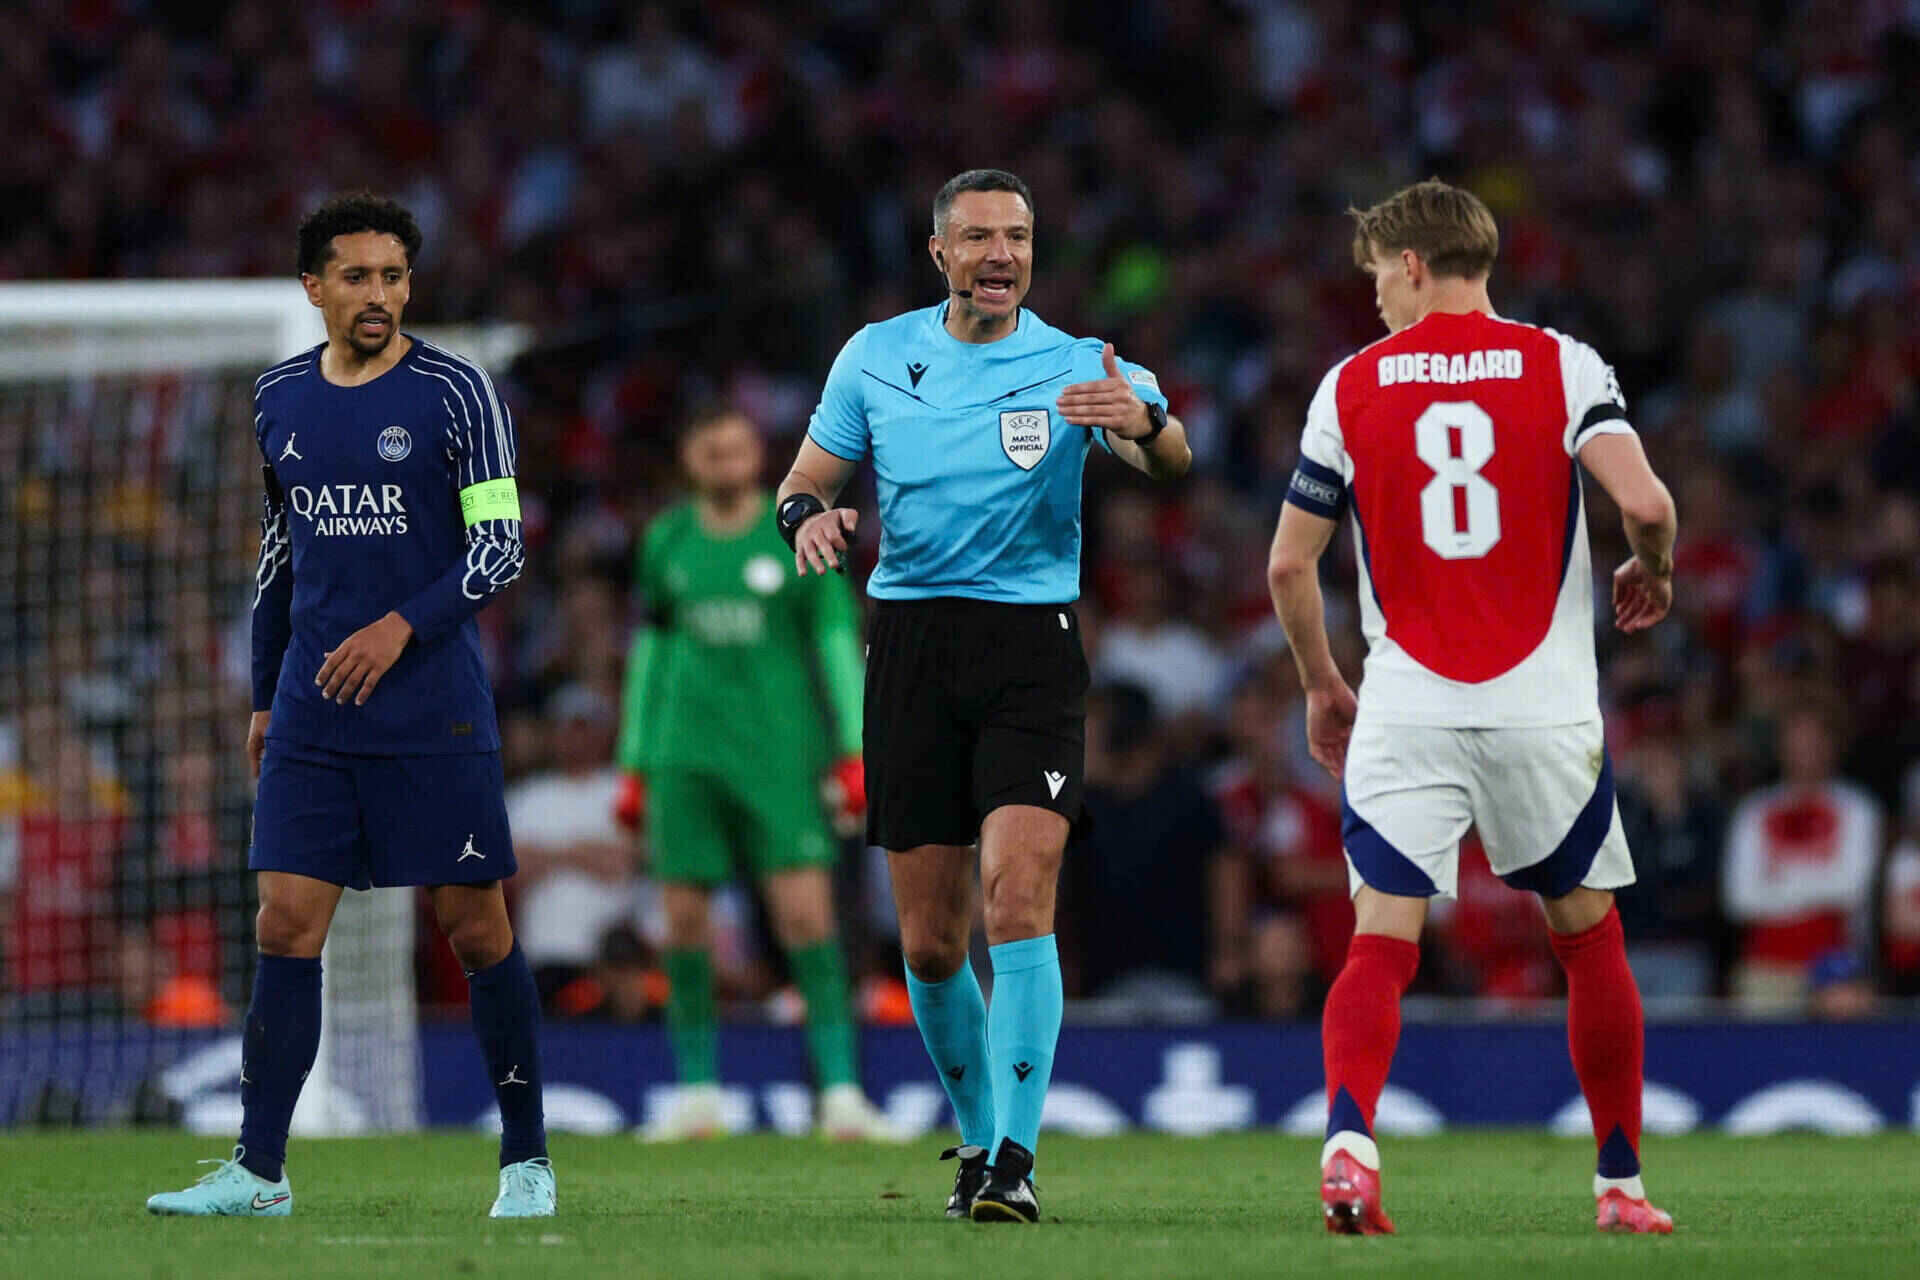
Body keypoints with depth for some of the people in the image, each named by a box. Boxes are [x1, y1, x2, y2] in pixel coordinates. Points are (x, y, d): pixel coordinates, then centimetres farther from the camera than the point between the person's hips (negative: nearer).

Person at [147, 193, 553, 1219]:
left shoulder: (455, 392, -4)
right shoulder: (280, 398, 11)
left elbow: (500, 547, -7)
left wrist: (403, 626, -19)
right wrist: (265, 695, 19)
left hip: (436, 714, -4)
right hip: (311, 713, 4)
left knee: (476, 929, -1)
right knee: (286, 928, -3)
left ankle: (526, 1160, 10)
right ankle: (258, 1171, -2)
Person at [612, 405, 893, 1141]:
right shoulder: (667, 542, 10)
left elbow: (837, 641, 2)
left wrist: (854, 754, -5)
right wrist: (633, 767, 15)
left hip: (778, 750, -3)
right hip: (685, 751, 3)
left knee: (805, 913, -13)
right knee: (683, 917, -1)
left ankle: (840, 1091, -11)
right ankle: (696, 1093, 11)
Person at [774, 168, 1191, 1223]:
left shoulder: (1075, 367, 0)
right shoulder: (877, 356, 8)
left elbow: (1170, 462, -16)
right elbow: (806, 479, 16)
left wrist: (1143, 422, -40)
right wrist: (808, 514, -9)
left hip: (1031, 647, -2)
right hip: (910, 645, 3)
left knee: (1018, 898, -18)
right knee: (930, 941, 4)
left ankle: (1014, 1157, -19)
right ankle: (978, 1136, 24)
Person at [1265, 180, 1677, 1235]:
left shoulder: (1352, 384, 4)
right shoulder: (1562, 367, 1)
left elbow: (1288, 563, 6)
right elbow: (1645, 501, -13)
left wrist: (1321, 688, 21)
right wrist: (1651, 575, 9)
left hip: (1405, 714, 0)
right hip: (1545, 711, 0)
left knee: (1379, 947, -2)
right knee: (1588, 936, 15)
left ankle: (1347, 1135, -26)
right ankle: (1621, 1181, 20)